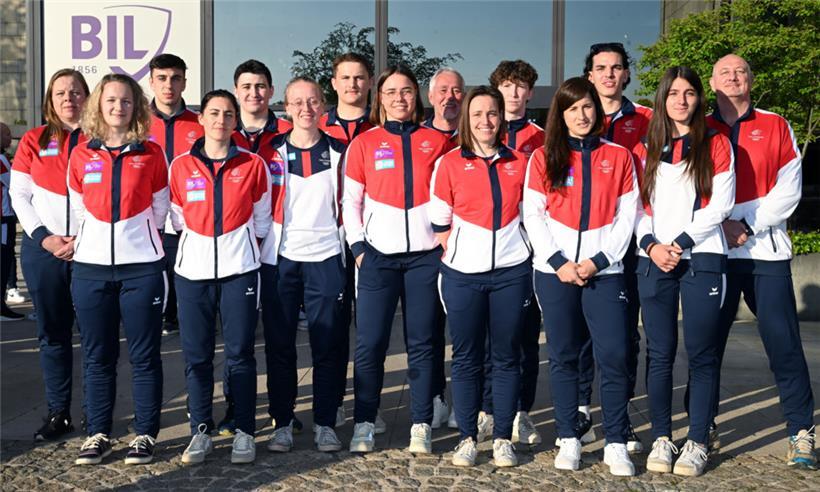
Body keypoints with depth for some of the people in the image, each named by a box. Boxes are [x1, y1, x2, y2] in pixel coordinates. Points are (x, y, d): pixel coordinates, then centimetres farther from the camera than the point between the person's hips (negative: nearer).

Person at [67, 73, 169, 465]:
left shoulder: (151, 154, 2)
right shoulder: (81, 155, 6)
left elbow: (160, 208, 7)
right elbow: (78, 208, 14)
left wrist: (136, 238, 11)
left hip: (142, 265, -2)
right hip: (91, 265, 2)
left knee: (144, 354, 2)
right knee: (97, 355, 7)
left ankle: (145, 434, 11)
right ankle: (98, 434, 17)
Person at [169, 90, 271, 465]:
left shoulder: (253, 165, 2)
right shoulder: (182, 166, 4)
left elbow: (261, 219, 10)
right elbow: (177, 217, 12)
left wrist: (245, 248, 10)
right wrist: (197, 244, 11)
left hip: (239, 269, -1)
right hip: (193, 269, 1)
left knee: (240, 353, 1)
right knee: (196, 354, 4)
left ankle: (244, 433, 10)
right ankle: (201, 431, 15)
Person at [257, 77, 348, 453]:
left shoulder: (338, 152, 7)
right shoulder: (271, 151, 6)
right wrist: (256, 246, 3)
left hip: (325, 257, 0)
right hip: (279, 258, 0)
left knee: (328, 345, 1)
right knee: (279, 344, 3)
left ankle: (325, 424, 11)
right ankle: (282, 423, 14)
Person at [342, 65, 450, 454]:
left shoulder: (436, 141, 8)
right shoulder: (364, 143, 7)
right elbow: (351, 201, 8)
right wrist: (358, 246, -1)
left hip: (425, 254, 1)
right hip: (378, 254, 0)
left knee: (421, 342, 4)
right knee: (370, 343, -3)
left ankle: (421, 426, 12)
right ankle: (364, 425, 8)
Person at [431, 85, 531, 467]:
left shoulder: (519, 163, 7)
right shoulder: (450, 163, 2)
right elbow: (439, 222, 4)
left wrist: (520, 249, 6)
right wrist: (454, 253, 0)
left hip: (511, 271, 1)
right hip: (464, 274, -1)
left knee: (506, 356, 6)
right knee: (466, 358, 4)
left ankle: (503, 438, 15)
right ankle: (467, 437, 14)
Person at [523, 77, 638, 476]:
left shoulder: (619, 156, 8)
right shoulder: (543, 158, 7)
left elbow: (626, 215, 3)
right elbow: (533, 215, 2)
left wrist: (598, 260, -7)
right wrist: (558, 261, -8)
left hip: (603, 270, 0)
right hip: (555, 272, 0)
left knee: (614, 356, -6)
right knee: (563, 356, 5)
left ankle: (616, 444, 3)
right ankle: (568, 440, 14)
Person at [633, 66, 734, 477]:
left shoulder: (715, 145, 6)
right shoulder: (646, 148, 14)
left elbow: (720, 205, -4)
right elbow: (636, 205, 8)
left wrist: (680, 243, -12)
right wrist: (651, 245, -8)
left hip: (701, 259, -2)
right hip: (654, 260, 2)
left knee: (701, 353, 0)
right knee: (660, 354, 4)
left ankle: (697, 443, 8)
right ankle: (661, 439, 14)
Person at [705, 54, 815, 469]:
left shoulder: (776, 127, 8)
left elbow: (788, 190, 0)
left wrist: (747, 225, -10)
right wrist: (721, 226, -10)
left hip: (766, 250, -1)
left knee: (783, 342, -4)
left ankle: (801, 433, 5)